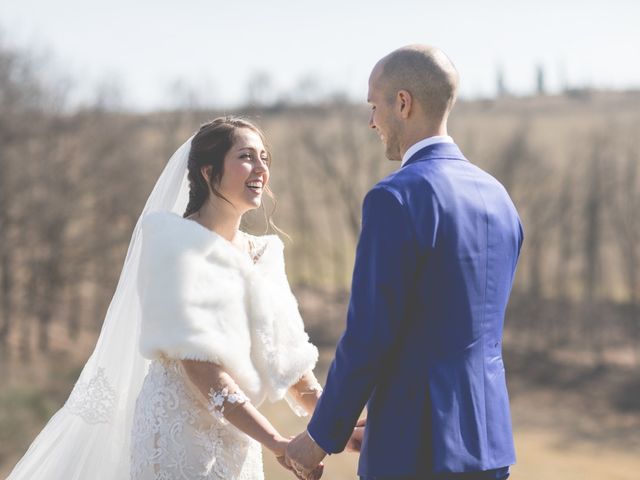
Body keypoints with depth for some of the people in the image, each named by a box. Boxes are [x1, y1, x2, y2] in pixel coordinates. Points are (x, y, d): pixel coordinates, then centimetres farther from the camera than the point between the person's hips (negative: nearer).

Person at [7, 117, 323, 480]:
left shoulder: (264, 256, 9)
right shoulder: (175, 242, -11)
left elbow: (289, 358, 5)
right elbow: (198, 366, -20)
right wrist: (277, 443, -25)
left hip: (238, 444, 7)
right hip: (180, 434, -6)